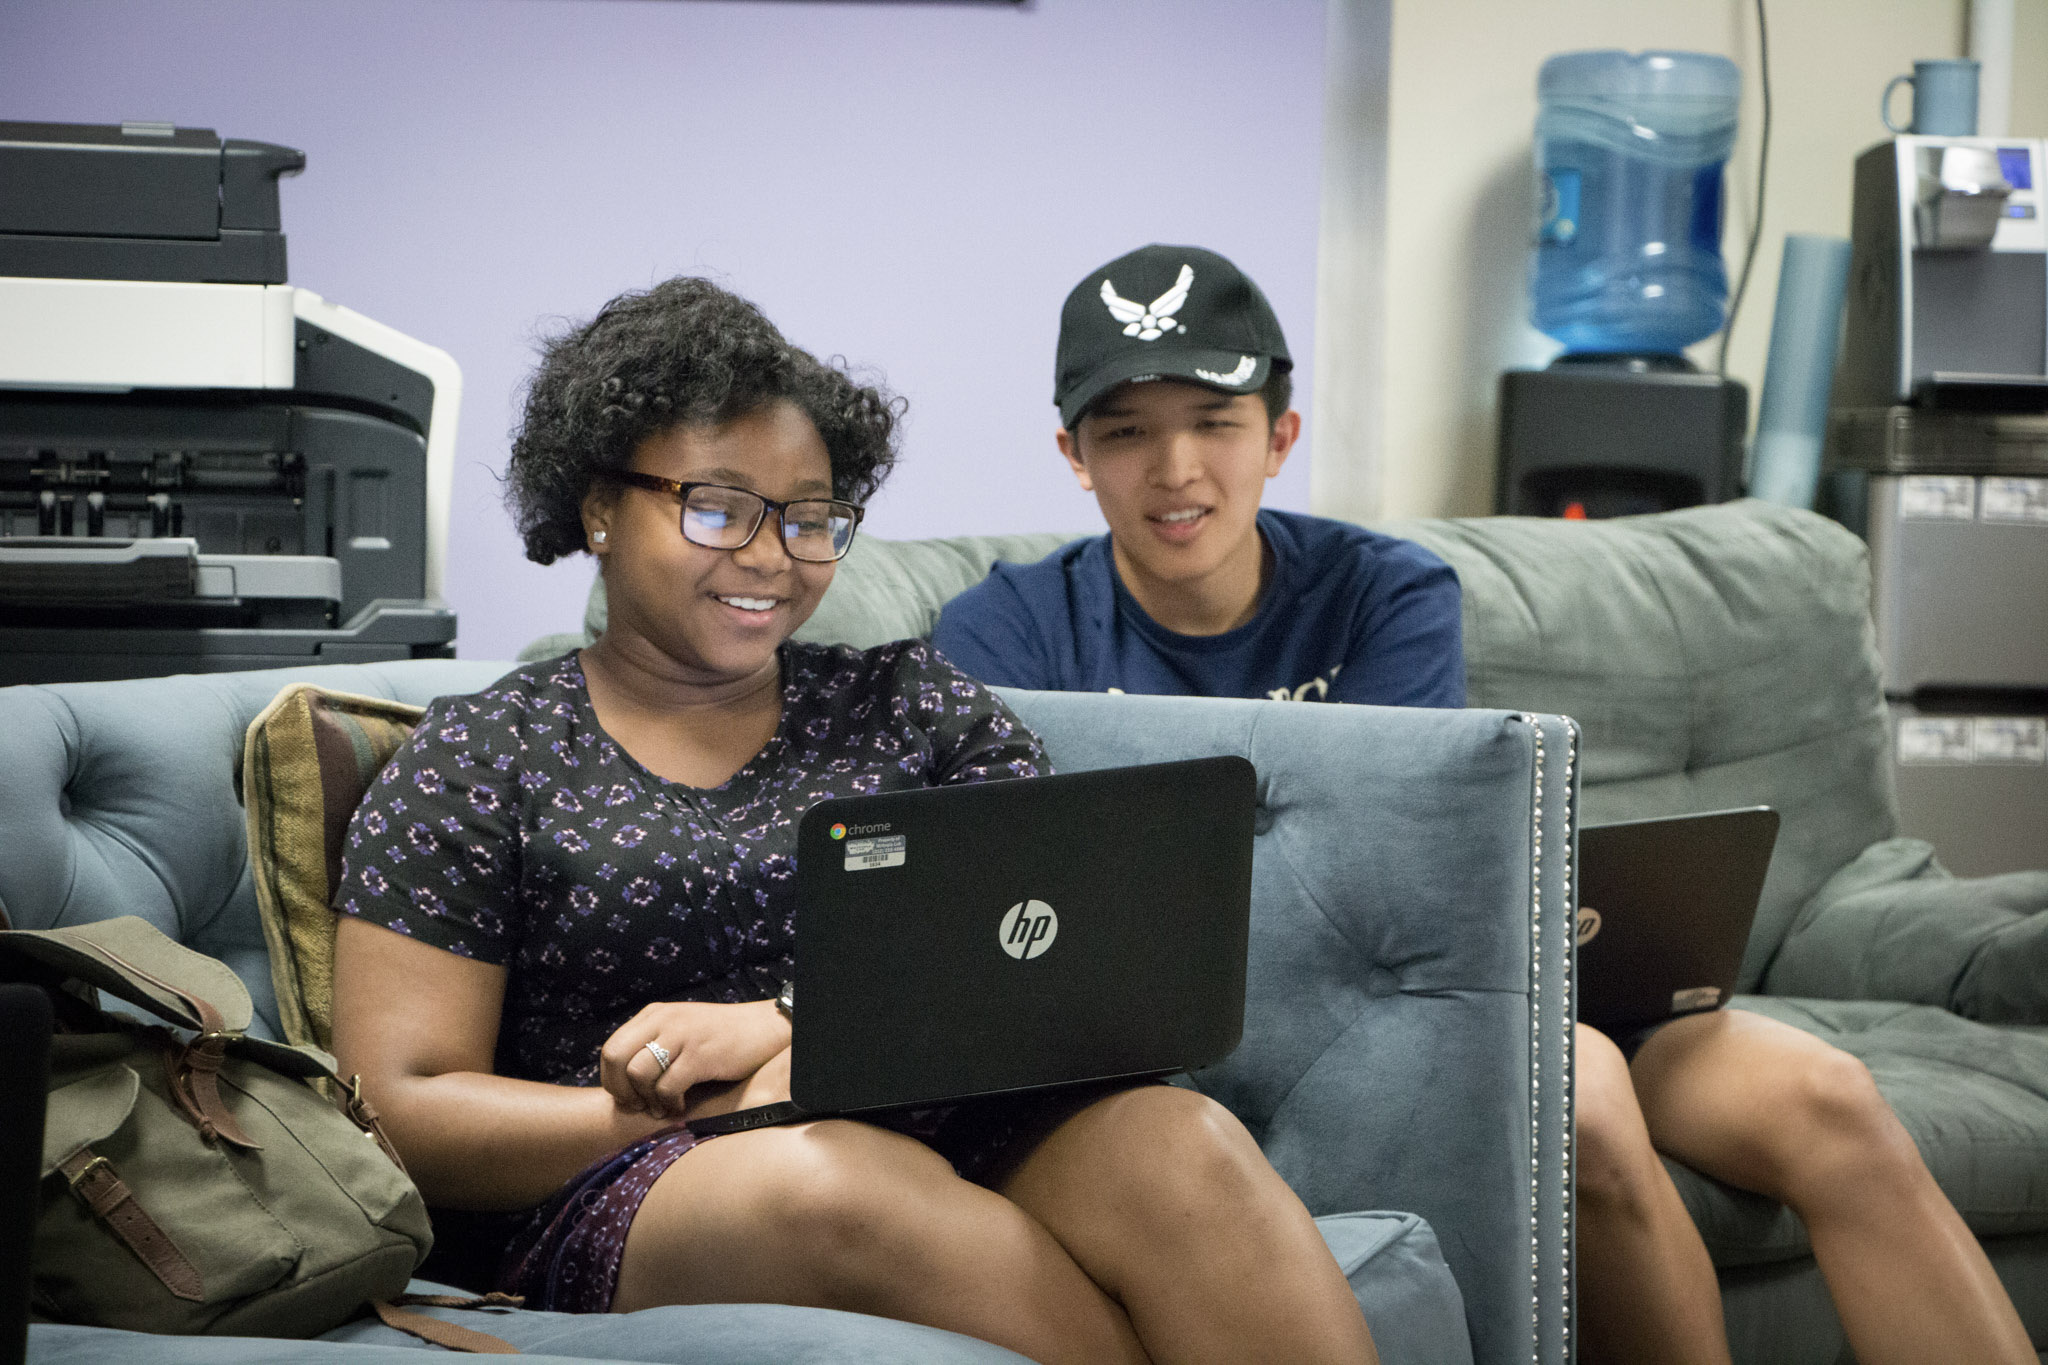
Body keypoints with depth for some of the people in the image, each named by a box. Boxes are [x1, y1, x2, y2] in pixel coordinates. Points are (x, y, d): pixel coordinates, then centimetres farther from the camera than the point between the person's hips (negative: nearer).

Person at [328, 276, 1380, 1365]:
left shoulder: (911, 704, 18)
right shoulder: (479, 757, 11)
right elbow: (403, 1112, 2)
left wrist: (800, 1022, -10)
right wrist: (710, 1108, -11)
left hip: (964, 1149, 3)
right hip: (644, 1196, -2)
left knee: (1178, 1141, -31)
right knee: (823, 1173, -37)